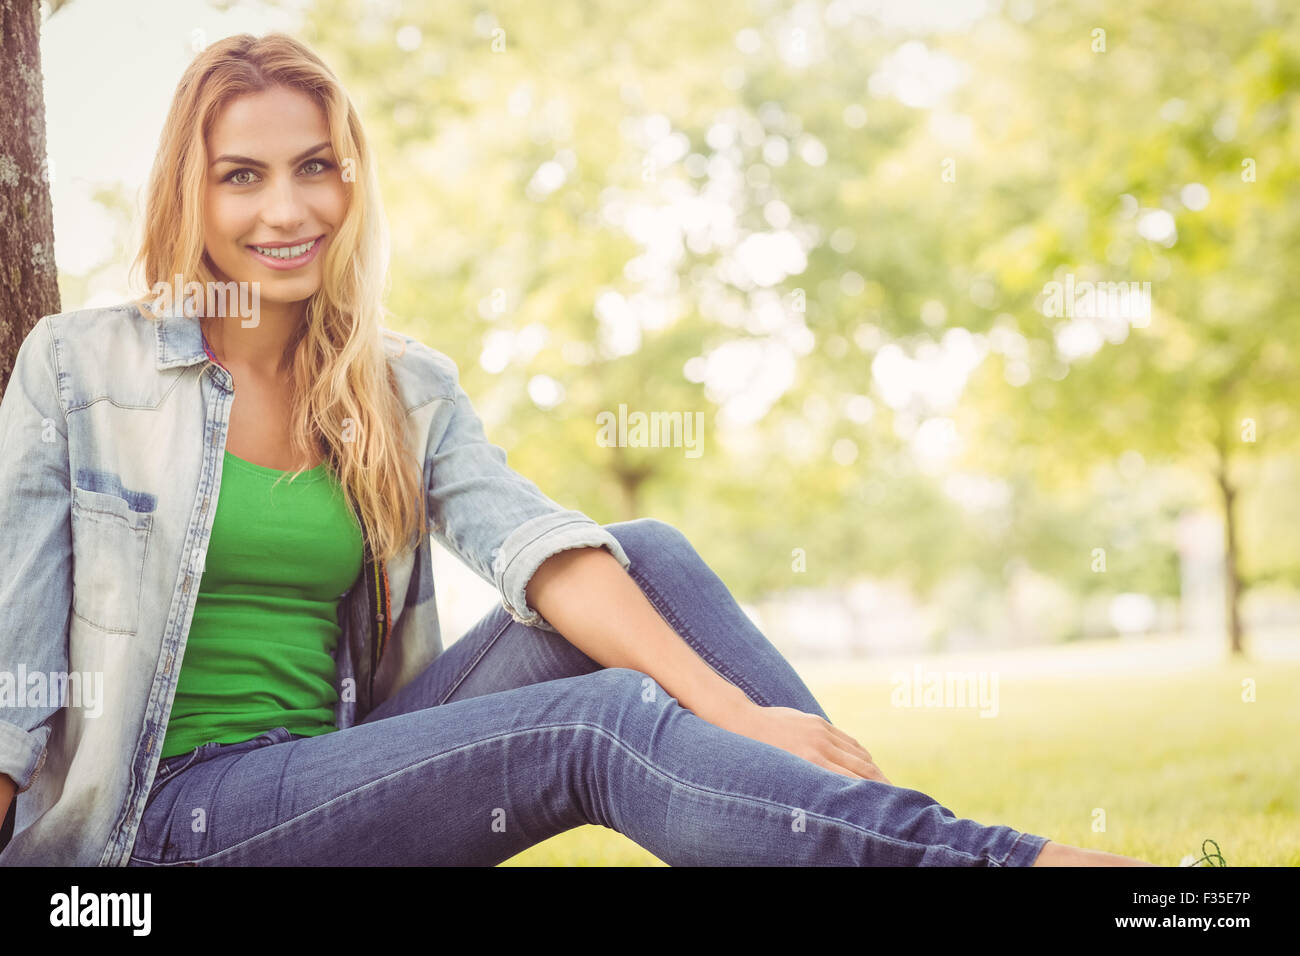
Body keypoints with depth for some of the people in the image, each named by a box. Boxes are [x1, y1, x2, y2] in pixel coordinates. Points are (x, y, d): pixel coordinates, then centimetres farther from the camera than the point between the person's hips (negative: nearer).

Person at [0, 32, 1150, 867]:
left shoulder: (407, 389, 7)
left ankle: (889, 814, -20)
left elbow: (533, 543, -11)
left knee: (654, 553, -15)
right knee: (604, 719, -27)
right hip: (165, 810, -4)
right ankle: (997, 855, -27)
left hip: (337, 770, 5)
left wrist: (724, 704, -27)